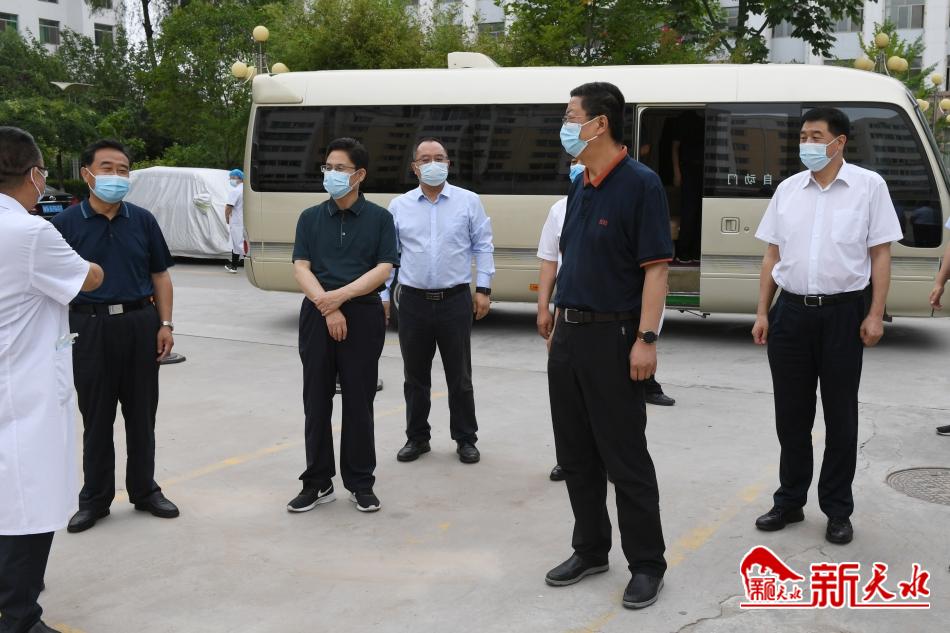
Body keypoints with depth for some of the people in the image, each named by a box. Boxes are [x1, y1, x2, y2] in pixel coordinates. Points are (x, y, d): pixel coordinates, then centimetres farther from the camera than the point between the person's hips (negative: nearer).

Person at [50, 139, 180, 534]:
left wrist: (165, 324, 1)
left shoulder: (142, 221, 6)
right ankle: (95, 498, 19)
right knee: (97, 417, 7)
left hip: (140, 323, 2)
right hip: (90, 326, -2)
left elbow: (160, 276, 10)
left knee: (142, 414, 10)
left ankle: (144, 490, 24)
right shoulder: (66, 224, -1)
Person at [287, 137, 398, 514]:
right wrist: (328, 308, -14)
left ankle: (360, 483, 14)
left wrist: (341, 295, -16)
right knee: (316, 401, 5)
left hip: (363, 314, -2)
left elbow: (383, 269, -6)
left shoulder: (379, 218, 3)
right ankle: (317, 483, 15)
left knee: (358, 401, 3)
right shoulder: (311, 218, 9)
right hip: (317, 314, 2)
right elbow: (301, 268, 0)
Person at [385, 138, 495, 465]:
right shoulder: (399, 206, 6)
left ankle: (466, 439, 19)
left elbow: (483, 247, 4)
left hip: (456, 300, -1)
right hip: (414, 301, 2)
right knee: (415, 376, 11)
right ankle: (417, 437, 24)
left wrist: (483, 289, -2)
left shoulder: (468, 201, 3)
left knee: (460, 377, 7)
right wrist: (384, 293, 5)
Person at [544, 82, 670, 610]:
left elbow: (655, 268, -15)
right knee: (576, 454, 13)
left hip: (612, 337, -8)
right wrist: (558, 323, 16)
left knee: (625, 457, 0)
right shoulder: (579, 187, 12)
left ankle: (647, 564, 13)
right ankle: (590, 549, 27)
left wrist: (646, 338, -21)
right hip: (568, 335, 8)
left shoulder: (640, 184, -11)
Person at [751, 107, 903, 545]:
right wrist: (762, 312, 5)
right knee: (791, 414, 10)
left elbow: (880, 254, -2)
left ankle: (837, 511, 17)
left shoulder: (869, 186, -1)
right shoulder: (787, 190, 8)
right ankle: (789, 501, 23)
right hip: (791, 311, 3)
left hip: (843, 312, -3)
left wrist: (875, 315, -9)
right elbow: (772, 254, 11)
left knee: (840, 417, 6)